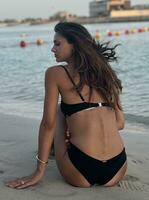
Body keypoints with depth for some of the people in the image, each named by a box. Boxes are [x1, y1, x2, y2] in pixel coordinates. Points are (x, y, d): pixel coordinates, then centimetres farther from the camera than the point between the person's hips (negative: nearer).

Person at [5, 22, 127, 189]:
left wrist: (39, 171, 3)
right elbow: (120, 123, 12)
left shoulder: (55, 73, -1)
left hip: (81, 177, -4)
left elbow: (48, 123, -3)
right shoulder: (106, 72, 12)